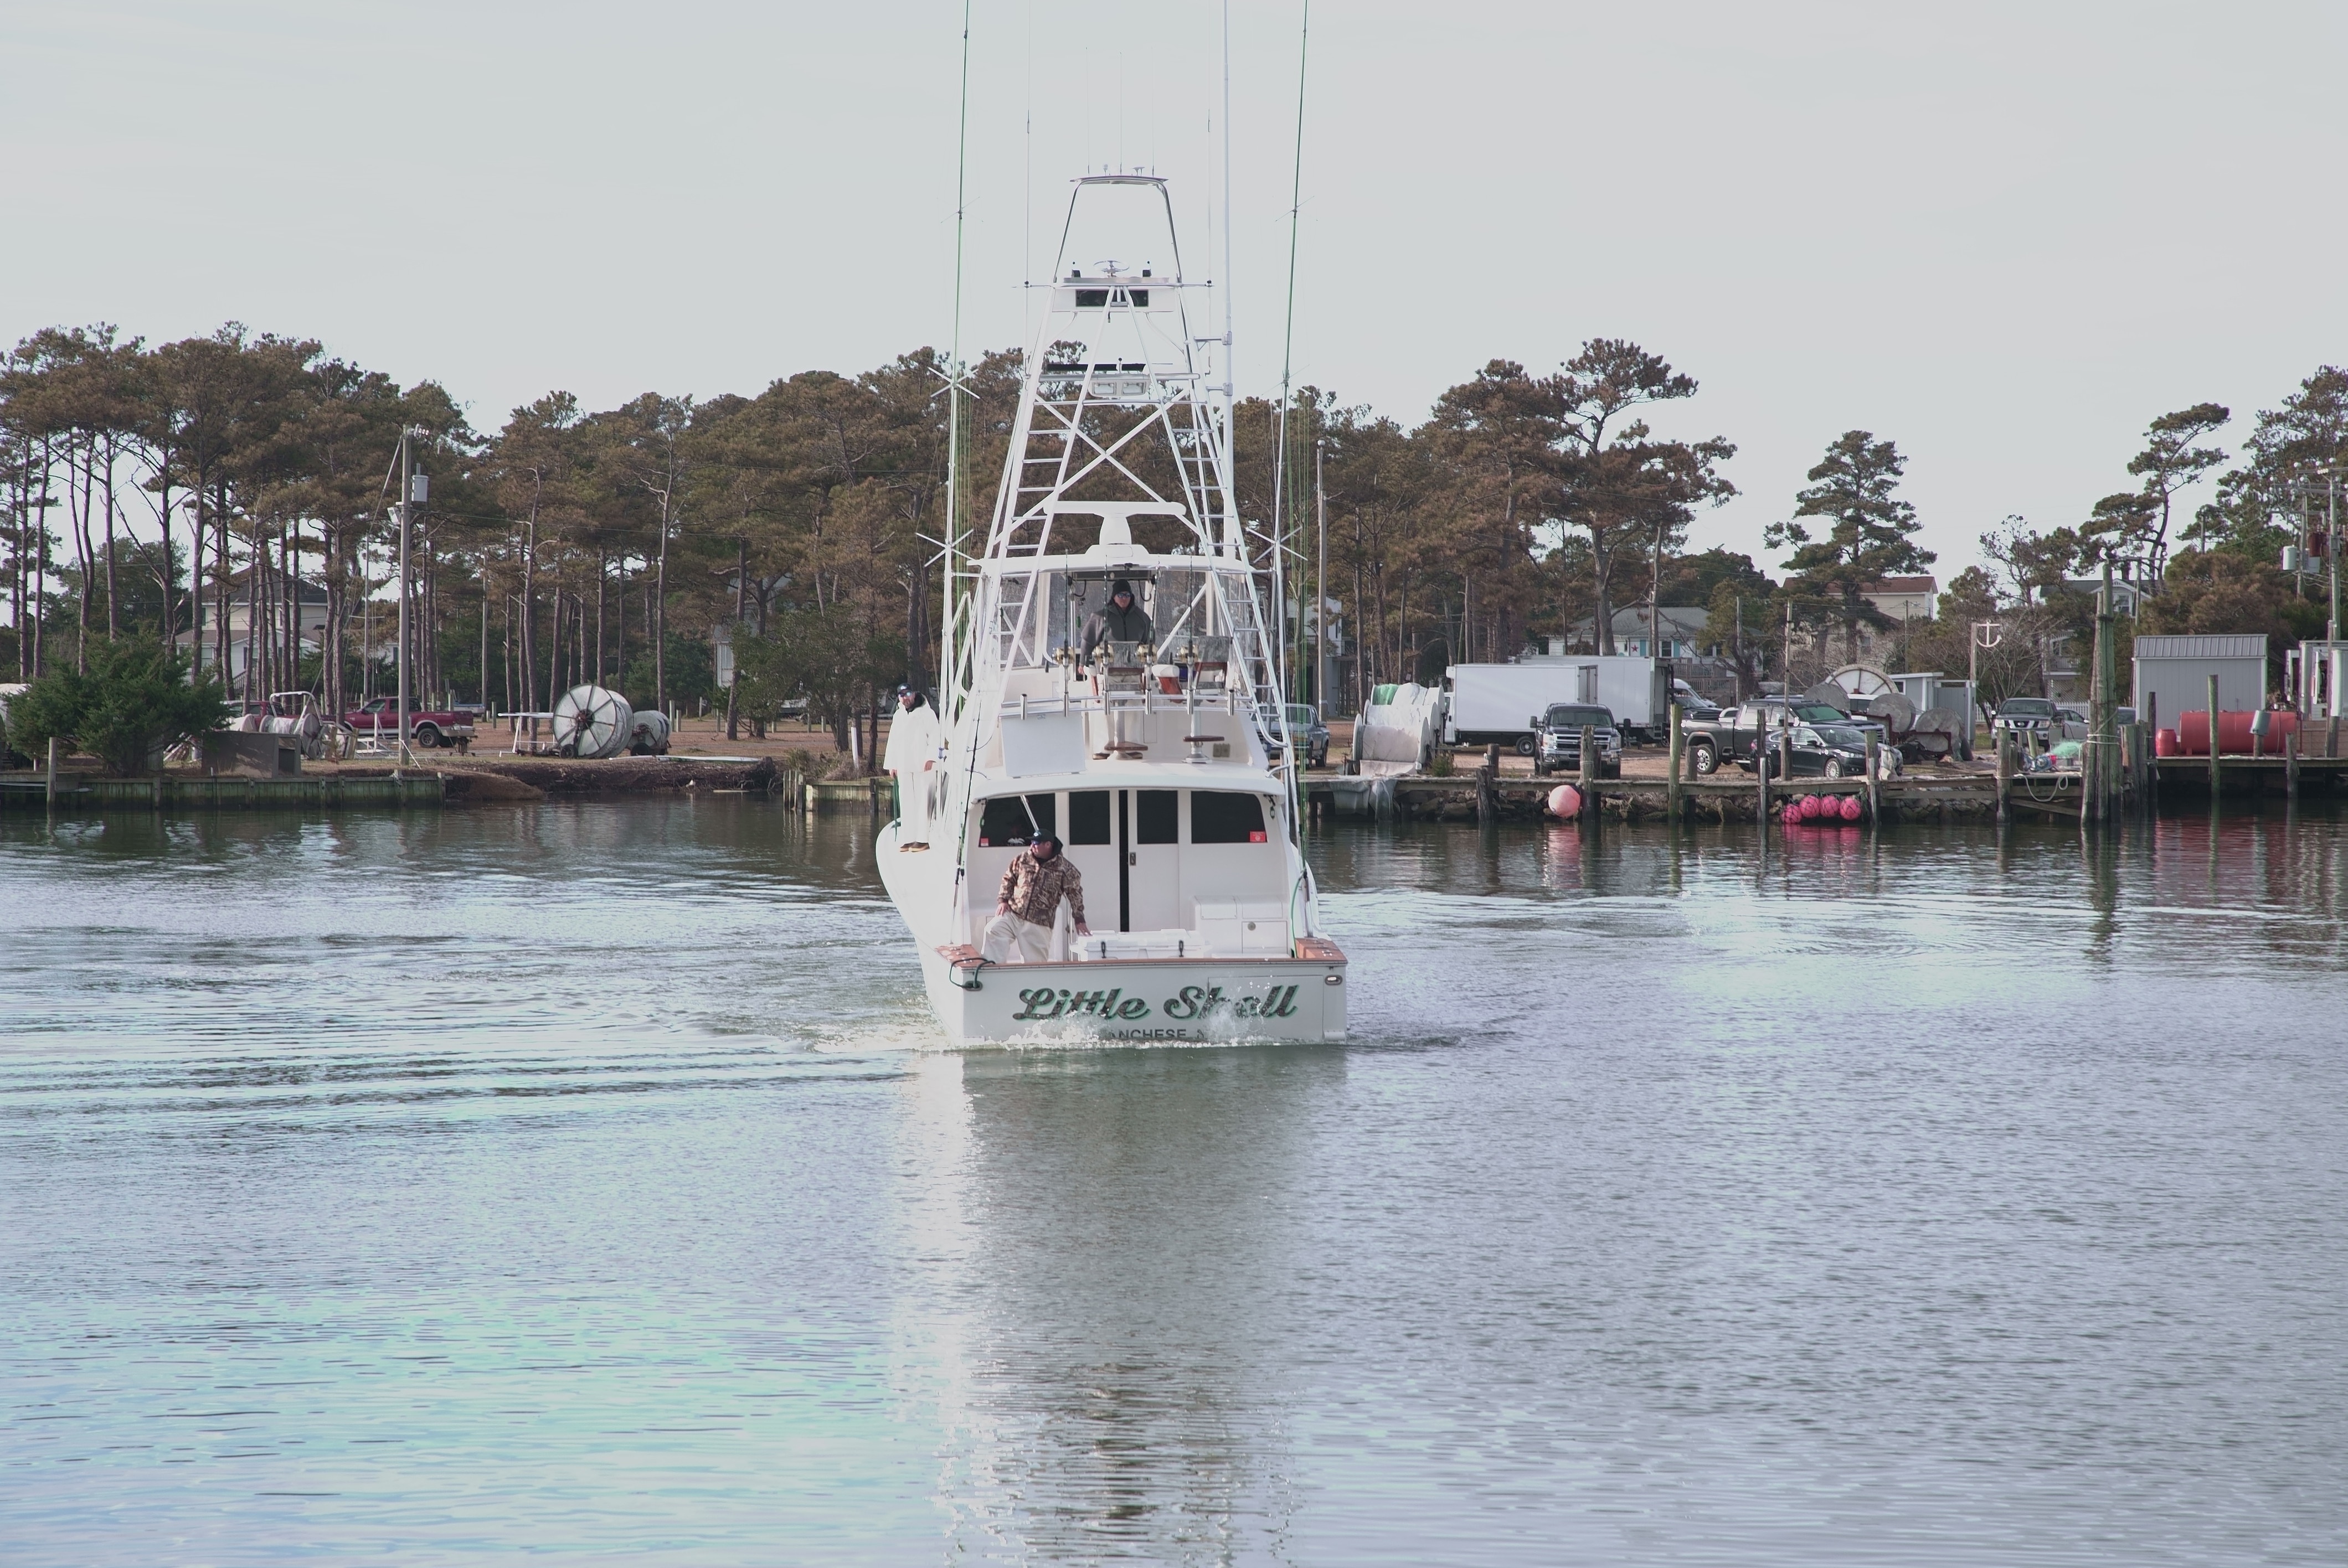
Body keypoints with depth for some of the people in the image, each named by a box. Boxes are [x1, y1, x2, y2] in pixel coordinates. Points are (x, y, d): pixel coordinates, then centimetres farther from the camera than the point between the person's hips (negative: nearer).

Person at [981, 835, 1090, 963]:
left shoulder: (1064, 868, -2)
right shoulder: (1022, 860, 7)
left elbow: (1075, 893, 0)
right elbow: (1008, 880, 17)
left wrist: (1079, 920, -3)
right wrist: (1003, 900, 2)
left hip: (1039, 925, -2)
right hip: (1013, 915, 2)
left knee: (1034, 962, 0)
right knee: (993, 930, -24)